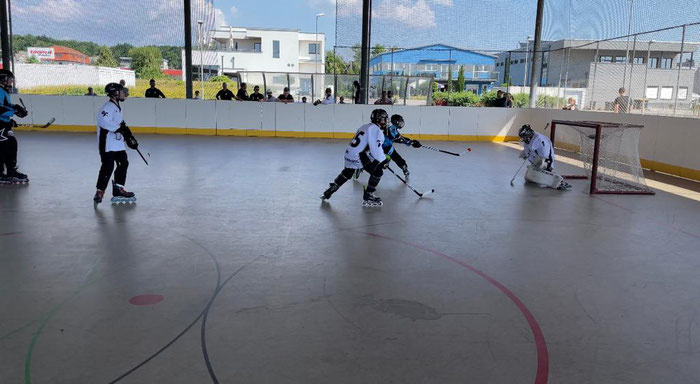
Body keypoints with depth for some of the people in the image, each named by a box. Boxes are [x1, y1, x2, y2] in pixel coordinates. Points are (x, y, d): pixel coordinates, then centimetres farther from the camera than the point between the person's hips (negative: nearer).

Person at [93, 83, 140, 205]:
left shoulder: (117, 107, 19)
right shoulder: (109, 106, -14)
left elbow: (122, 126, 25)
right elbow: (102, 120, -30)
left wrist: (130, 138, 21)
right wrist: (118, 128, -29)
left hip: (117, 143, 10)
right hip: (107, 143, -10)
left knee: (123, 163, 11)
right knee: (108, 166, -12)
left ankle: (118, 191, 18)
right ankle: (100, 192, -5)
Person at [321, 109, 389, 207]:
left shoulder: (365, 127, 21)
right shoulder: (375, 129, -9)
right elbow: (376, 150, -16)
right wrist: (384, 160, -4)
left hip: (349, 153, 10)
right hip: (359, 156, -10)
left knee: (347, 173, 31)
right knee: (377, 171, -3)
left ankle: (329, 192, 39)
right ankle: (367, 198, 0)